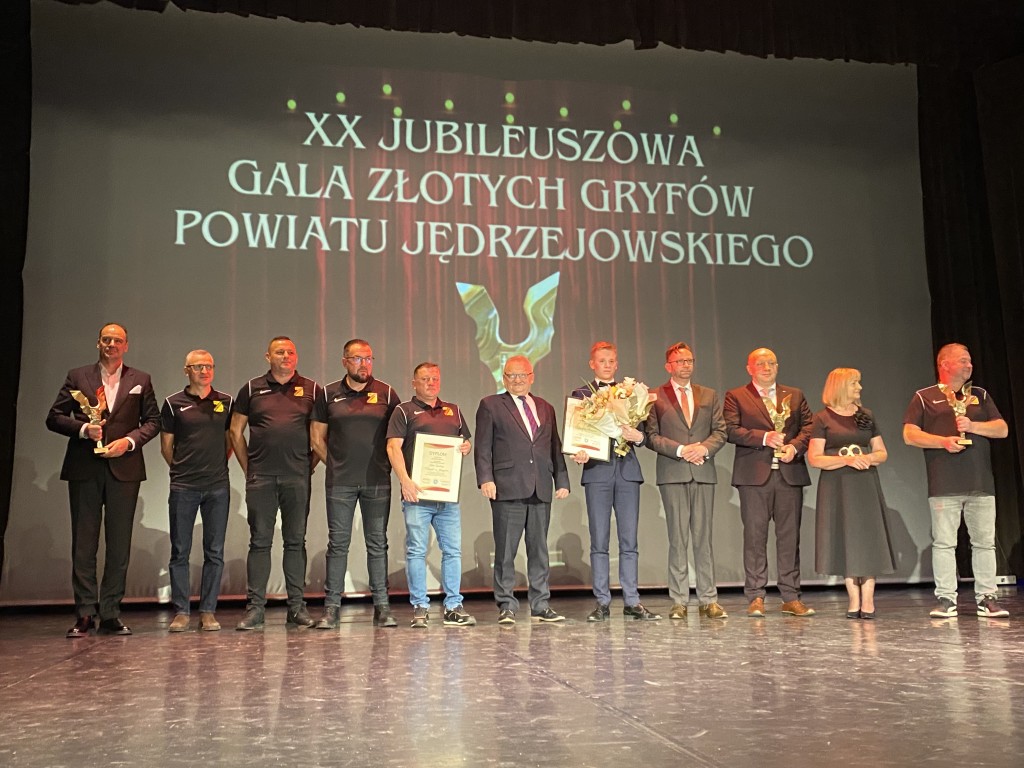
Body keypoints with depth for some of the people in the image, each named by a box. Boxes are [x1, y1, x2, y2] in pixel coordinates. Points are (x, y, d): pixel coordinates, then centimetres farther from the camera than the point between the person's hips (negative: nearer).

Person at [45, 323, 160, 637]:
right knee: (83, 543, 1)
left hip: (124, 469, 1)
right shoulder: (77, 377, 9)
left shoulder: (140, 380, 11)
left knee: (119, 544, 2)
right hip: (84, 469, 0)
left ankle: (111, 614, 9)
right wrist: (83, 428, -11)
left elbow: (153, 420, 8)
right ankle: (85, 614, 6)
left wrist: (129, 441, -8)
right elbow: (54, 417, 6)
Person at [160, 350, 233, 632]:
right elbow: (166, 447, 9)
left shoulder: (225, 402, 8)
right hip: (183, 487, -1)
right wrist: (182, 470, 10)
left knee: (215, 552, 3)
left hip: (218, 485, 1)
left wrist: (217, 466, 10)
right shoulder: (174, 403, 4)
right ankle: (180, 611, 10)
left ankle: (208, 611, 10)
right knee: (180, 552, 2)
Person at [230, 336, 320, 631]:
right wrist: (248, 468, 6)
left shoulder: (311, 389, 8)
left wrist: (309, 466, 2)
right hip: (260, 477, 0)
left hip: (297, 477, 0)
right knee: (260, 541, 1)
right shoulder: (252, 389, 8)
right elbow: (236, 431, 11)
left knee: (296, 541, 5)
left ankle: (297, 607, 11)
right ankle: (255, 608, 6)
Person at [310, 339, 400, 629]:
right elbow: (317, 437, 10)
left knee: (377, 544, 5)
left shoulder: (386, 393, 5)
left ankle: (381, 606, 11)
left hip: (377, 481, 0)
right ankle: (331, 607, 8)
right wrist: (336, 464, 5)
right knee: (338, 543, 2)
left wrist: (385, 464, 4)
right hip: (340, 483, 0)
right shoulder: (328, 394, 5)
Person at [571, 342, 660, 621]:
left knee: (629, 541, 2)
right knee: (599, 542, 1)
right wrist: (580, 454, -17)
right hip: (597, 472, -2)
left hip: (627, 471, 2)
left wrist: (638, 437, -12)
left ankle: (632, 602, 7)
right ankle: (602, 603, 7)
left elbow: (642, 434, 11)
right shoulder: (580, 395, 9)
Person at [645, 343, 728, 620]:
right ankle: (679, 601, 3)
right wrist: (681, 450, -12)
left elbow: (720, 431, 11)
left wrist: (705, 448, -8)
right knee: (678, 538, -2)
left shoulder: (709, 396, 16)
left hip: (704, 472, 3)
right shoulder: (655, 397, 5)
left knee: (703, 537, 3)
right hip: (672, 474, -3)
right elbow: (651, 436, 0)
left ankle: (708, 600, 7)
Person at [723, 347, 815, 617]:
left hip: (790, 473, 3)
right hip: (754, 475, -3)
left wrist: (795, 446, -8)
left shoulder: (795, 396, 18)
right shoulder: (736, 397, 7)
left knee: (789, 536, 4)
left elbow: (809, 426, 11)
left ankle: (791, 597, 10)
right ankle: (756, 598, 4)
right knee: (755, 536, -2)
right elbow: (731, 430, -5)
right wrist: (764, 437, -14)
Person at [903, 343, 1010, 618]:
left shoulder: (980, 396, 18)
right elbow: (910, 435, -1)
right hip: (944, 486, -3)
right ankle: (946, 599, 3)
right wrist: (944, 441, -14)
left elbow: (1002, 429, 10)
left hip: (981, 483, 3)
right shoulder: (924, 397, 8)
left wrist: (973, 426, -7)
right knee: (943, 542, -2)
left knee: (985, 541, 3)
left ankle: (987, 598, 10)